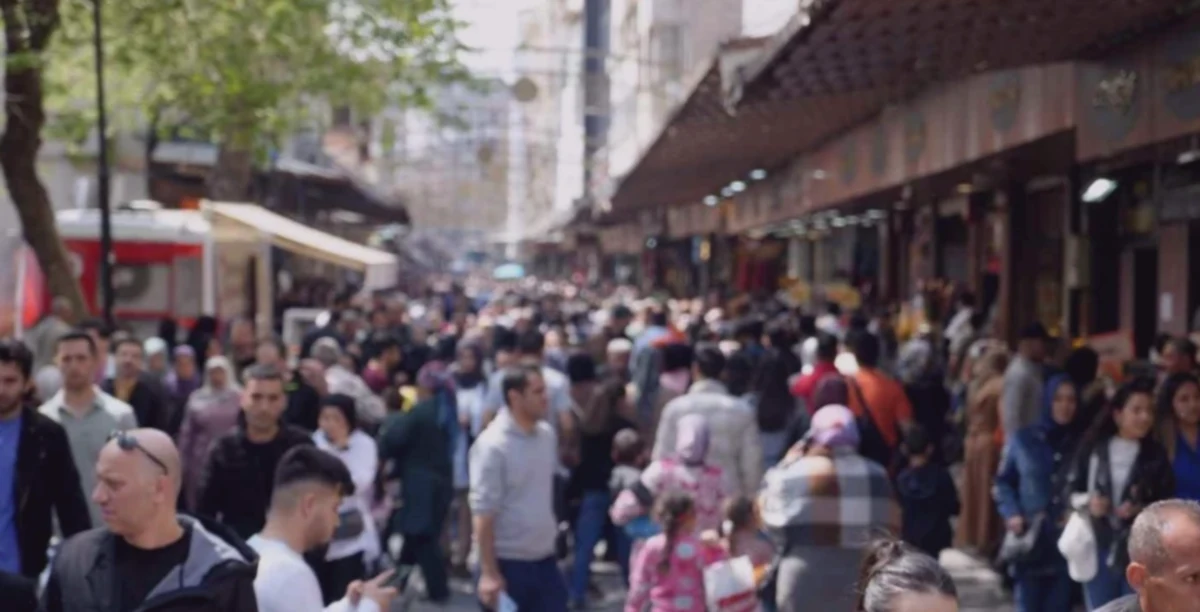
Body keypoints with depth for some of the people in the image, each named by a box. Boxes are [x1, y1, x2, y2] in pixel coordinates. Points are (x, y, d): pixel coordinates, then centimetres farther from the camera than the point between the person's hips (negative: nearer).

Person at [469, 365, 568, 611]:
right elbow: (483, 513, -20)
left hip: (544, 559, 7)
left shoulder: (547, 435, 4)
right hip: (508, 563, -7)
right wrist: (489, 572, -21)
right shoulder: (492, 445, -19)